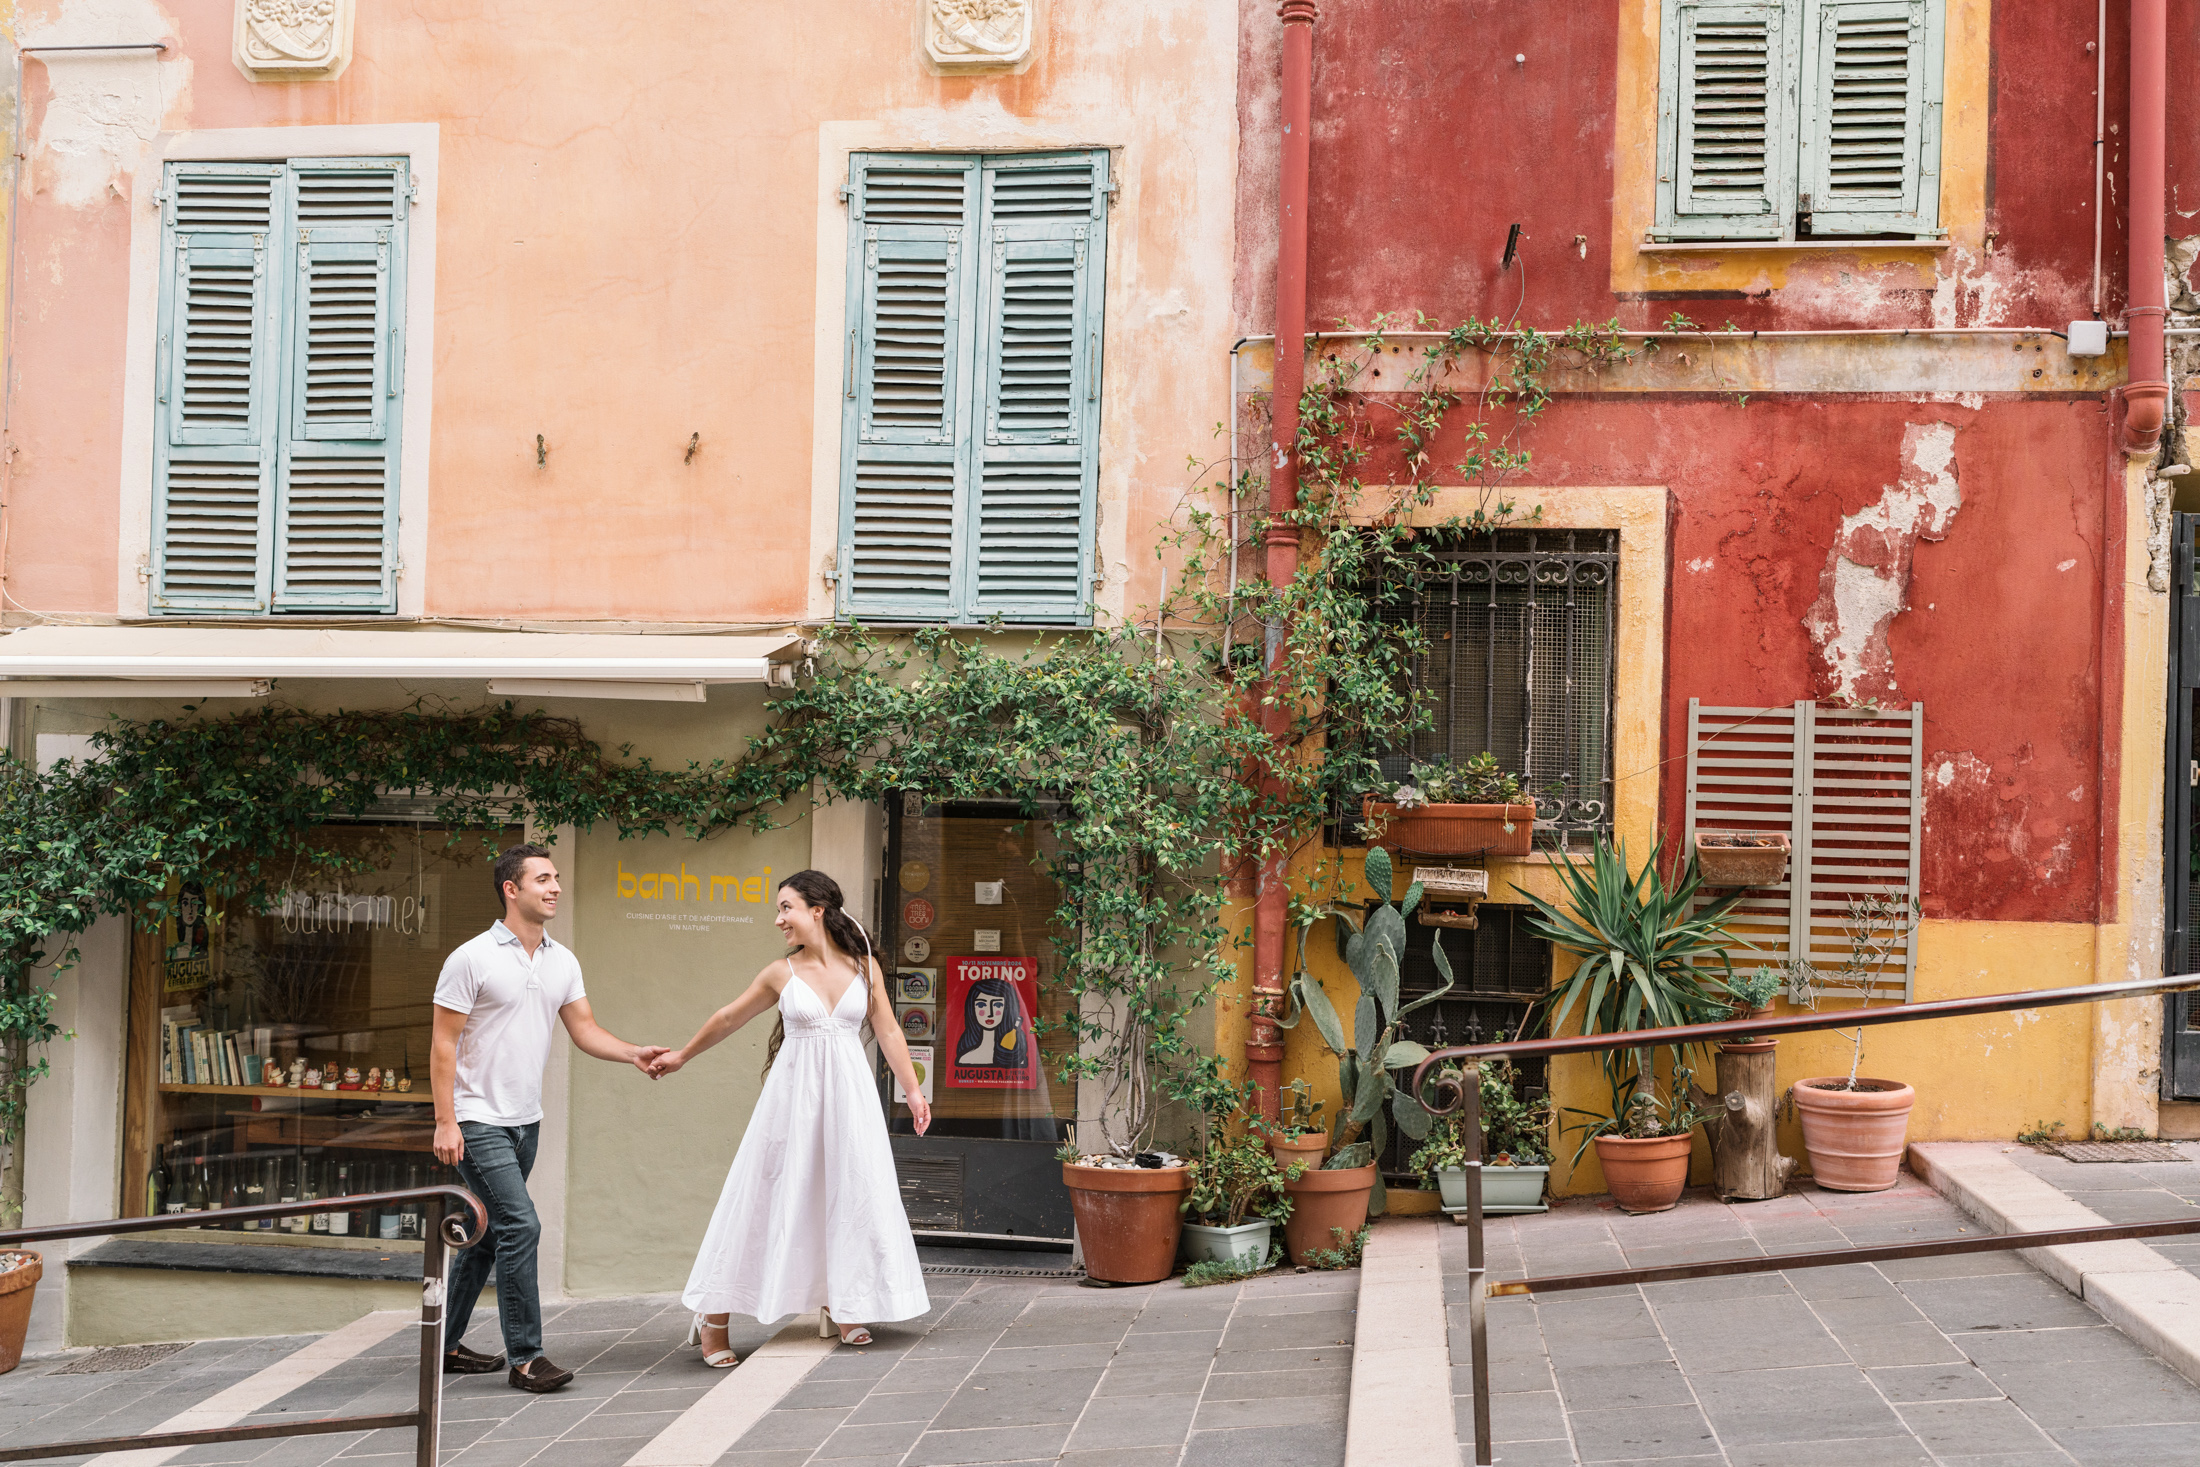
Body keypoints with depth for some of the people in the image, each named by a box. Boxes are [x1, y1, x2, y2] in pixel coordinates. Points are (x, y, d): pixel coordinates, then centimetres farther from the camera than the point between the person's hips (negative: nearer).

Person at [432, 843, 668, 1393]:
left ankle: (445, 1346, 25)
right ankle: (525, 1357, -9)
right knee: (520, 1226, -15)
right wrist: (445, 1121, -16)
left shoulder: (562, 961, 8)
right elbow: (443, 1043, -10)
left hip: (526, 1121, 7)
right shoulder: (472, 958, -11)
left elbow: (584, 1028, 6)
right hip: (478, 1121, -7)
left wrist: (633, 1054, -13)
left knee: (487, 1235, 13)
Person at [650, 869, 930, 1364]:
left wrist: (914, 1091, 2)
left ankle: (838, 1307, 20)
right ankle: (714, 1315, 5)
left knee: (848, 1191, 4)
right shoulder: (782, 974, 0)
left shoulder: (864, 967, 1)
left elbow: (889, 1032, 6)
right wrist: (682, 1055, 22)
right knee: (766, 1194, -1)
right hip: (794, 1094, -1)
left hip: (849, 1093, 1)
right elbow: (728, 1018, 13)